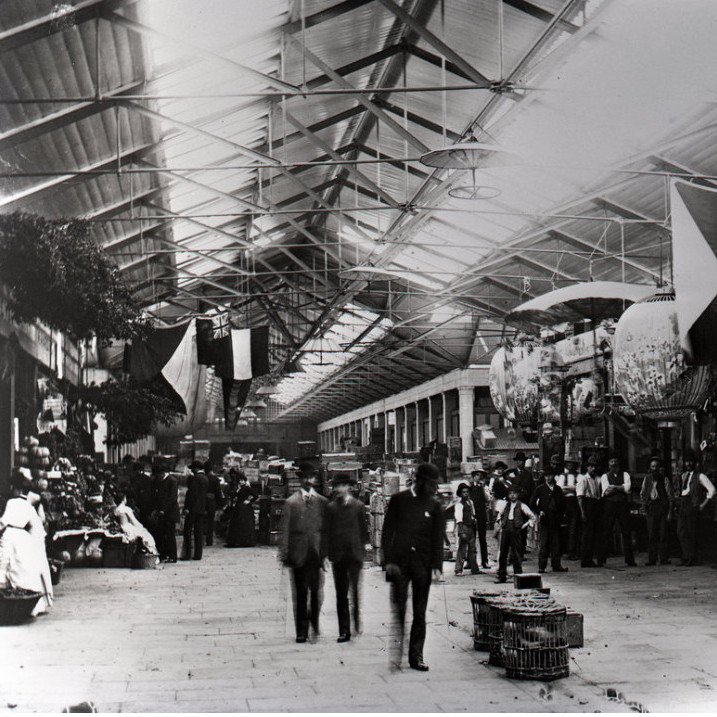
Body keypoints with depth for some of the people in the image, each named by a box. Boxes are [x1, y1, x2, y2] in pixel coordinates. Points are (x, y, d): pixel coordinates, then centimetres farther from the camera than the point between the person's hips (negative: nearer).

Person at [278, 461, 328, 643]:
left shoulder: (322, 502, 9)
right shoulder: (291, 502, 2)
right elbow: (285, 531, 1)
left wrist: (326, 551, 5)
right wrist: (284, 555, -4)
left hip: (316, 552, 1)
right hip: (299, 553, -1)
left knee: (316, 592, 0)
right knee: (301, 593, 1)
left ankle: (315, 626, 21)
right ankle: (301, 631, 10)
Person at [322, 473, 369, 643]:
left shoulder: (358, 506, 3)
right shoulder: (331, 507, 6)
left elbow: (363, 529, 8)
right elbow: (325, 531, 5)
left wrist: (363, 548, 4)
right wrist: (326, 554, -2)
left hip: (355, 554, -2)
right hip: (338, 555, 2)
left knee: (356, 591, -9)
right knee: (341, 595, 5)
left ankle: (357, 625, 7)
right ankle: (344, 631, 9)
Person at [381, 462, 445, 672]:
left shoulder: (434, 506, 7)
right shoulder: (398, 500, 3)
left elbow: (437, 539, 5)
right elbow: (388, 532, 3)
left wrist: (437, 566, -6)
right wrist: (388, 561, -5)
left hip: (422, 564, 2)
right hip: (399, 561, -2)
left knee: (420, 613, 6)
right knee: (398, 609, -7)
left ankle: (416, 657, 12)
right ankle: (397, 650, 2)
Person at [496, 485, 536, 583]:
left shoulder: (521, 506, 0)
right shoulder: (506, 506, 14)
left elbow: (532, 517, 3)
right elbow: (502, 516, 32)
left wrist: (525, 525, -3)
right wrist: (502, 525, 18)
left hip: (516, 531, -5)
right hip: (505, 531, 5)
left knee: (516, 554, -3)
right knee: (502, 554, 4)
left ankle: (518, 574, 6)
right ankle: (502, 576, 10)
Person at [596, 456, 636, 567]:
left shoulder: (625, 475, 13)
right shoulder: (605, 476, 10)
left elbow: (627, 488, -4)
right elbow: (606, 491, -5)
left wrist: (613, 487, -8)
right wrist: (621, 488, -8)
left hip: (623, 505, 1)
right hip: (608, 505, -1)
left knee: (626, 532, 1)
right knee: (605, 533, -2)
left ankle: (629, 560, 8)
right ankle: (601, 560, 2)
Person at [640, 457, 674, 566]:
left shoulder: (664, 479, 2)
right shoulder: (647, 478, 12)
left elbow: (670, 496, 2)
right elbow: (642, 494, 19)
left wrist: (670, 511, -4)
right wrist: (644, 506, 8)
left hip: (662, 506, -2)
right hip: (650, 507, 3)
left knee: (663, 533, -3)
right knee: (651, 534, 0)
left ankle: (664, 558, 2)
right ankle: (652, 559, 2)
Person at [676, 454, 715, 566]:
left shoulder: (699, 476, 1)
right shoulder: (682, 476, 19)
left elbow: (711, 489, -4)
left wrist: (704, 503, -7)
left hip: (692, 506, -6)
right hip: (682, 506, 6)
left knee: (691, 533, -4)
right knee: (681, 533, -4)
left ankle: (692, 559, 2)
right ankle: (687, 557, 0)